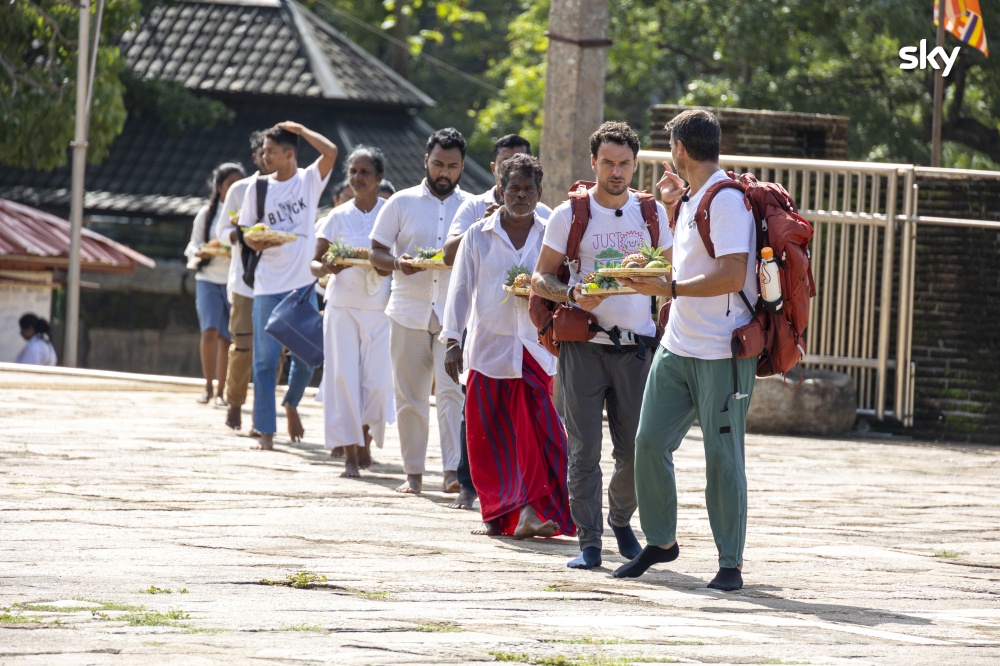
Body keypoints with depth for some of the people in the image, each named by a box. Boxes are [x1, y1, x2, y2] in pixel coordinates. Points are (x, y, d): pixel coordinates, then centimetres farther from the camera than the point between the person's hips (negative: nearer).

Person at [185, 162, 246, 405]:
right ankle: (208, 387, -5)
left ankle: (221, 391, 11)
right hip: (209, 280, -1)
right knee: (210, 331, -16)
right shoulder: (207, 213, 5)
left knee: (227, 338, 2)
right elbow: (192, 247, 7)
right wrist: (205, 251, -14)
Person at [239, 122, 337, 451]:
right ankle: (265, 431, 1)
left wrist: (299, 129, -7)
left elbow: (330, 152, -15)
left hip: (303, 283, 0)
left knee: (307, 355, 4)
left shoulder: (309, 180, 1)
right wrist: (257, 243, -13)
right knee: (265, 359, -2)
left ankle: (291, 405, 32)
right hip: (268, 286, 0)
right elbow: (246, 232, 8)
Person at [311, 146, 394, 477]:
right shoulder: (338, 217, 4)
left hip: (380, 306, -1)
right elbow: (315, 263, 5)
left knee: (377, 377, -4)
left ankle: (365, 440, 23)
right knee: (343, 376, -4)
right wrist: (327, 267, -18)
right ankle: (350, 453, 2)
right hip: (342, 304, 1)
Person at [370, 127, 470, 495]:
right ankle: (413, 473, 12)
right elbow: (377, 252, 6)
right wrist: (398, 263, -16)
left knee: (453, 390, -14)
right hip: (408, 311, 1)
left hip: (455, 313, -1)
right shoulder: (401, 203, 6)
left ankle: (453, 471, -20)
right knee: (410, 396, 4)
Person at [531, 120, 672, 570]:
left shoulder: (652, 213, 8)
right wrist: (573, 296, -17)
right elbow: (540, 279, 3)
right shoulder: (569, 215, 2)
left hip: (636, 347, 2)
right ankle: (588, 542, 0)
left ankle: (620, 520, 28)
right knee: (584, 448, -5)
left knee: (636, 450, 3)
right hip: (584, 344, -2)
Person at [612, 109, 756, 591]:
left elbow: (732, 275, -23)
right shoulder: (693, 199, 16)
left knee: (722, 456, -4)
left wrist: (669, 289, -18)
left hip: (723, 353, -9)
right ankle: (660, 540, 21)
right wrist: (674, 205, 24)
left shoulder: (727, 200, -14)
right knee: (650, 442, 6)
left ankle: (731, 563, 3)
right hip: (677, 347, 9)